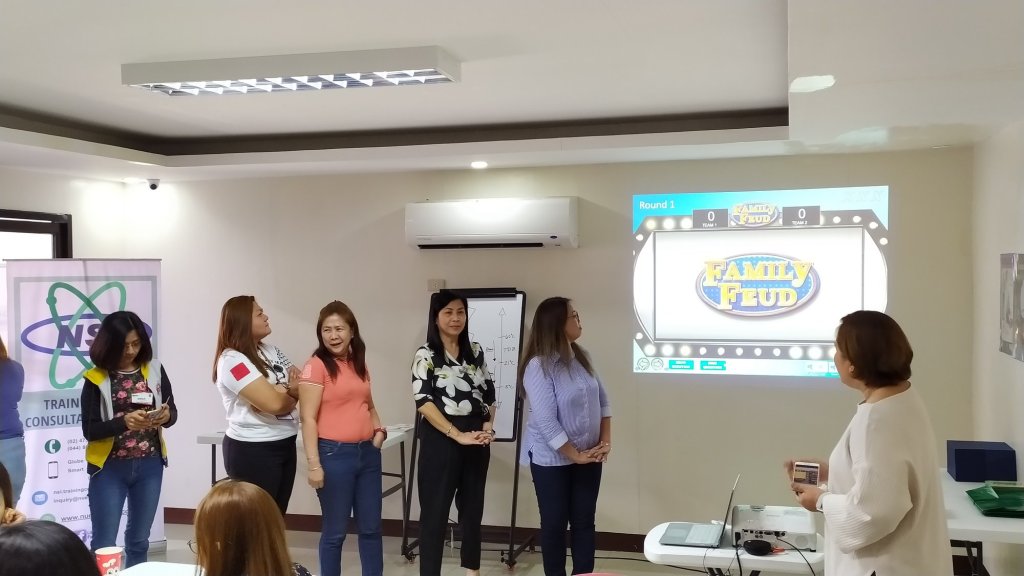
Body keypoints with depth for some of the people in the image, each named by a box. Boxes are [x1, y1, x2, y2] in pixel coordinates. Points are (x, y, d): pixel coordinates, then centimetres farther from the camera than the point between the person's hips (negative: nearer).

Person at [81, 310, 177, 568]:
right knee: (104, 543, -1)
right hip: (110, 467, -3)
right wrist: (124, 422, -26)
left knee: (139, 539, 15)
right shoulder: (96, 379, -7)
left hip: (150, 465, 3)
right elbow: (89, 429, -9)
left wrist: (165, 416, -18)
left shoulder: (154, 369, 1)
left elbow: (173, 412, 5)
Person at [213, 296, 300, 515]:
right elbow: (273, 403, -25)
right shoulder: (232, 360, -16)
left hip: (285, 445, 8)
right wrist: (291, 394, -3)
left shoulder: (270, 351, 9)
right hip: (252, 451, -8)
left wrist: (284, 389, -12)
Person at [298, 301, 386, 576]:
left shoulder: (359, 365, 12)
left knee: (371, 527, 13)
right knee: (335, 530, 4)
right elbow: (308, 418, -13)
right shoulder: (316, 366, -9)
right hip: (334, 454, -6)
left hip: (367, 453, 6)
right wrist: (314, 464, -17)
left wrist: (379, 430, 6)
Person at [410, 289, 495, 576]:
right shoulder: (426, 355, -6)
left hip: (477, 441, 5)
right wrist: (458, 435, -21)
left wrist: (488, 428, -3)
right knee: (435, 512, 0)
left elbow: (489, 393, 14)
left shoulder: (476, 352, 9)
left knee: (473, 508, 16)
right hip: (441, 440, -5)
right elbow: (423, 401, -15)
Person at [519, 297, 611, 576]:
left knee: (584, 521, 10)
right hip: (553, 460, -6)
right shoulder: (538, 366, -18)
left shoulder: (581, 357, 3)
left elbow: (602, 400, 9)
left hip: (589, 455, 6)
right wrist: (574, 455, -16)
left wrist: (605, 440, -1)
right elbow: (546, 422, -21)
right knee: (555, 523, 6)